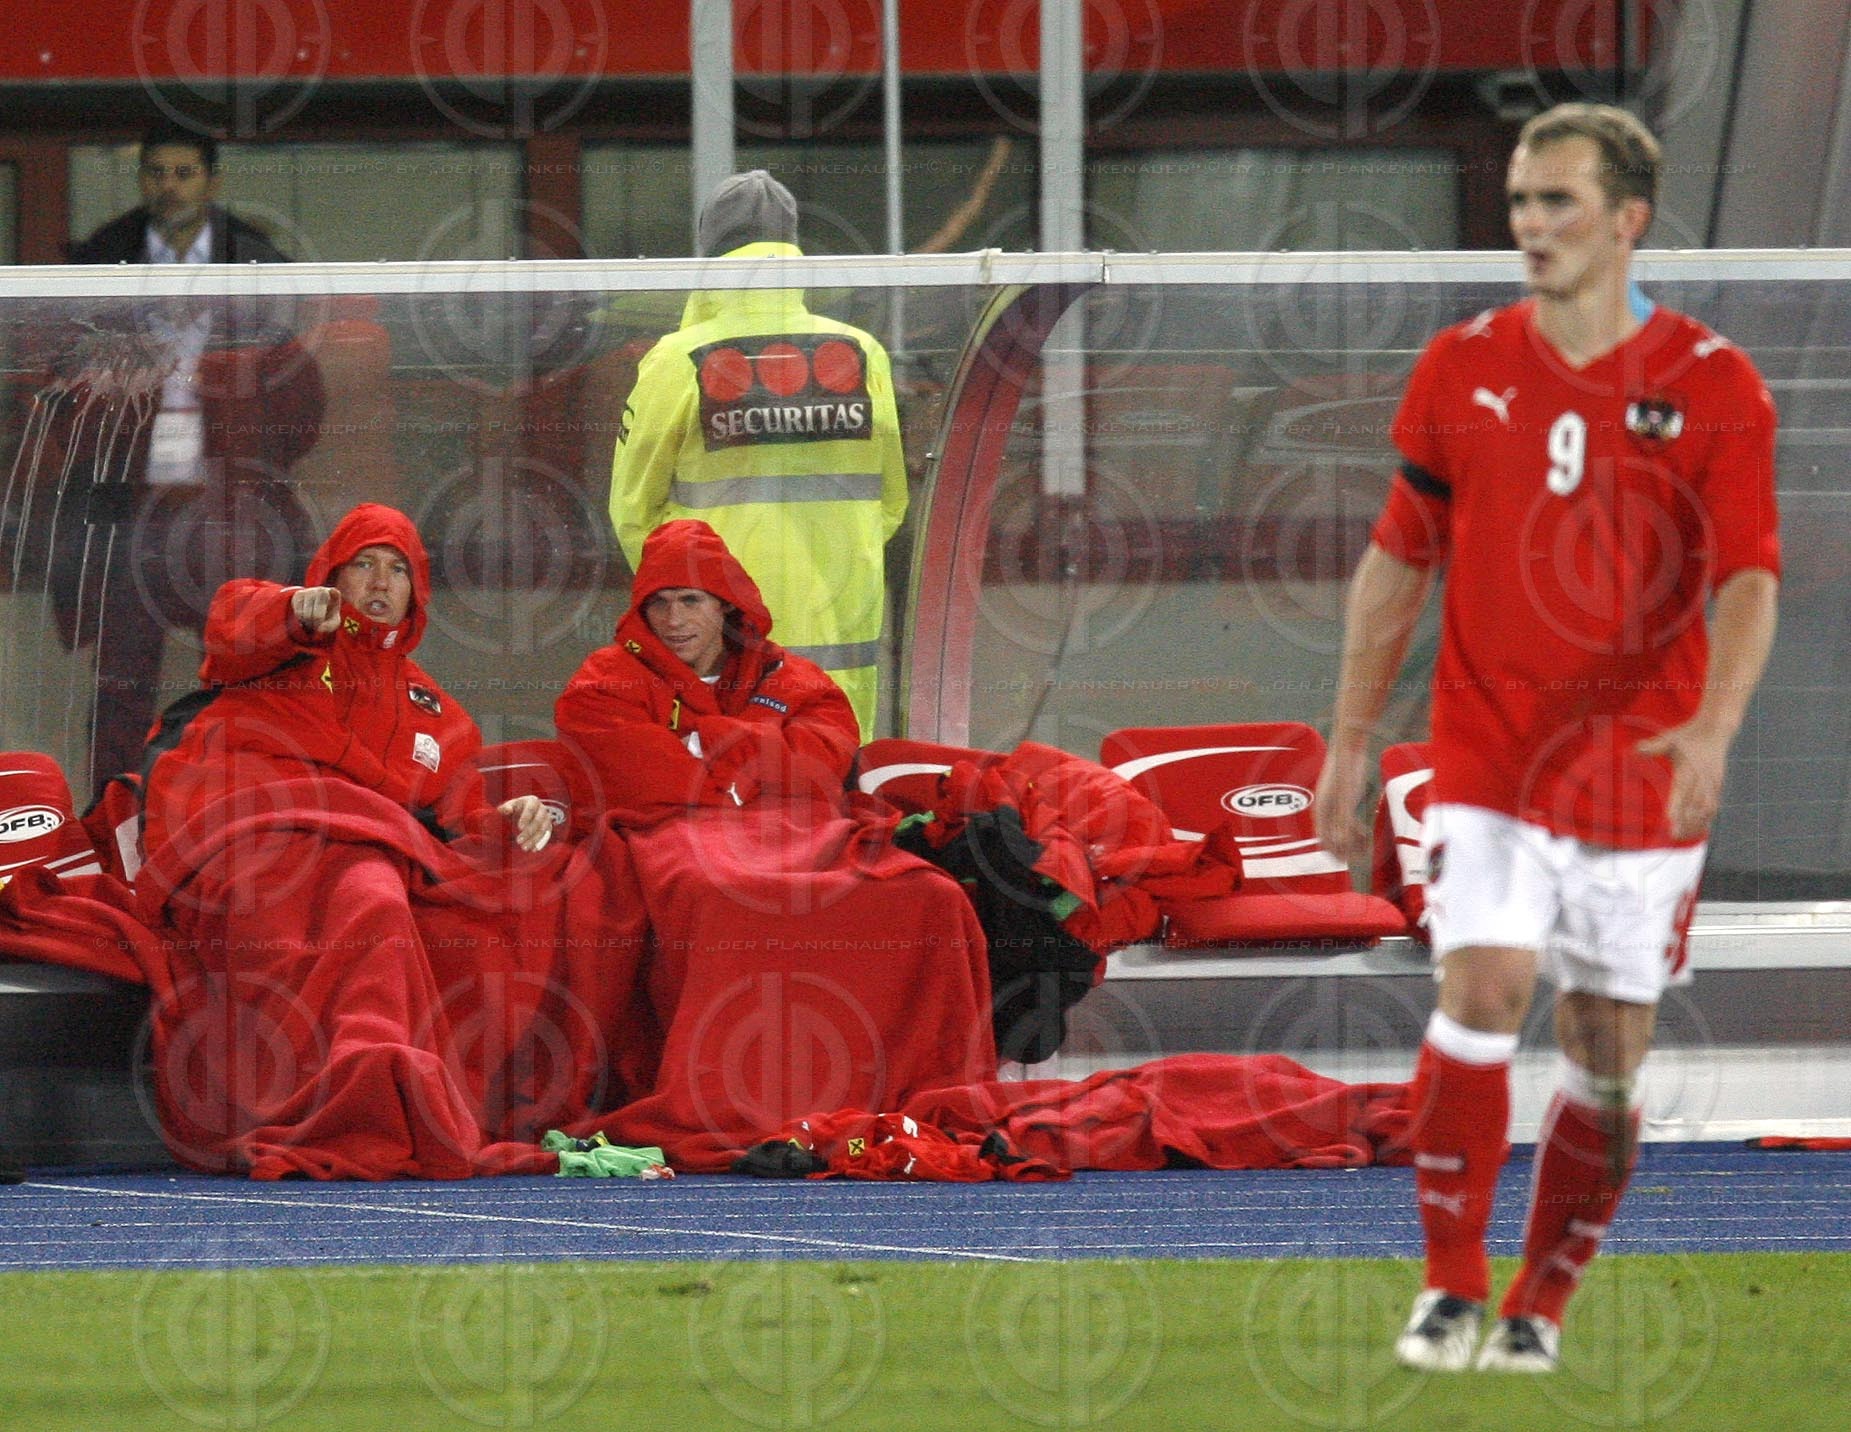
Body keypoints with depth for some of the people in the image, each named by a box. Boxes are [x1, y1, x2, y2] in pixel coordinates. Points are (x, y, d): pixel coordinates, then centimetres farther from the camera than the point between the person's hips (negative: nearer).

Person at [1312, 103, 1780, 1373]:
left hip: (1641, 777, 0)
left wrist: (1713, 726, -28)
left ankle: (1541, 1306, 20)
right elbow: (1400, 558, 11)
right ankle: (1452, 1290, -5)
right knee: (1481, 995, -16)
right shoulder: (1461, 371, 4)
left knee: (1608, 1056, 4)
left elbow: (1749, 579, -11)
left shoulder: (1714, 387, -4)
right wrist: (1352, 740, 9)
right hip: (1487, 764, 0)